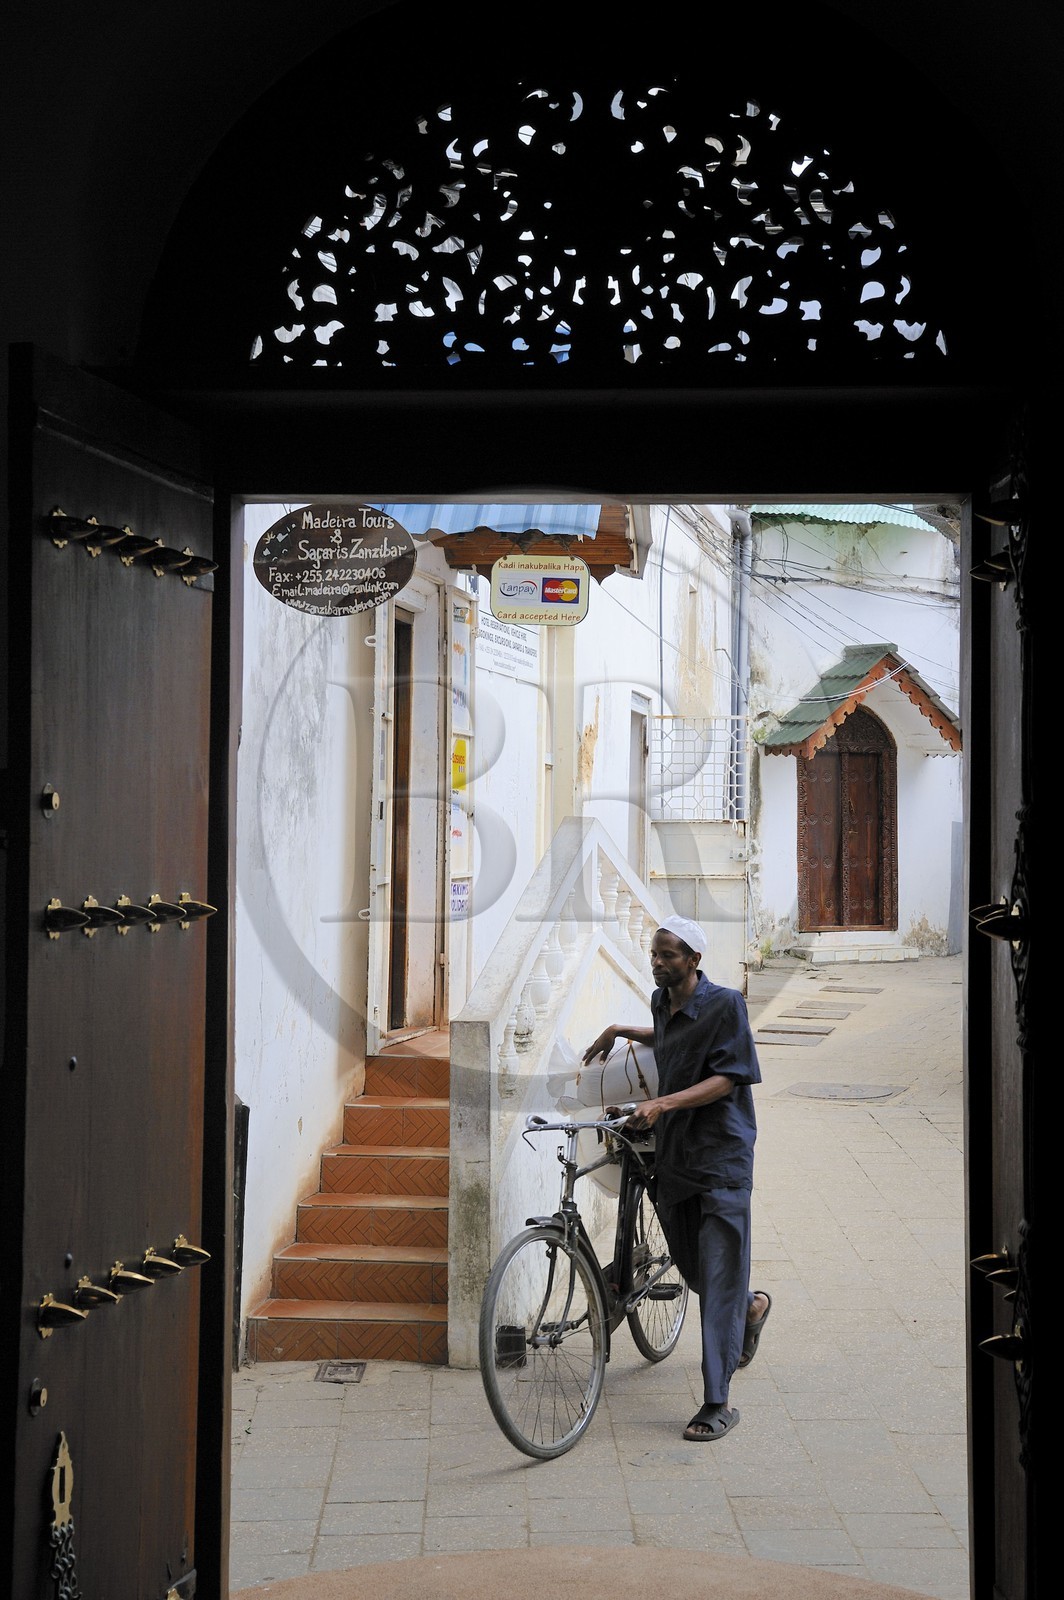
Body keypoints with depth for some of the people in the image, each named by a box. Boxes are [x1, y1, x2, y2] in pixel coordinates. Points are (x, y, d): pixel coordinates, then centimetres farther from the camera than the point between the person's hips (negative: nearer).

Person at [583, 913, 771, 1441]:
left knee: (718, 1277, -7)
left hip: (720, 1157, -7)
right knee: (691, 1267, 17)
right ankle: (752, 1306, 49)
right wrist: (619, 1030, 18)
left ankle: (717, 1403, -2)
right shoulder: (661, 1002, 8)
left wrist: (662, 1104, -28)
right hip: (672, 1153, 7)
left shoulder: (724, 1004, -14)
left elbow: (725, 1078, -19)